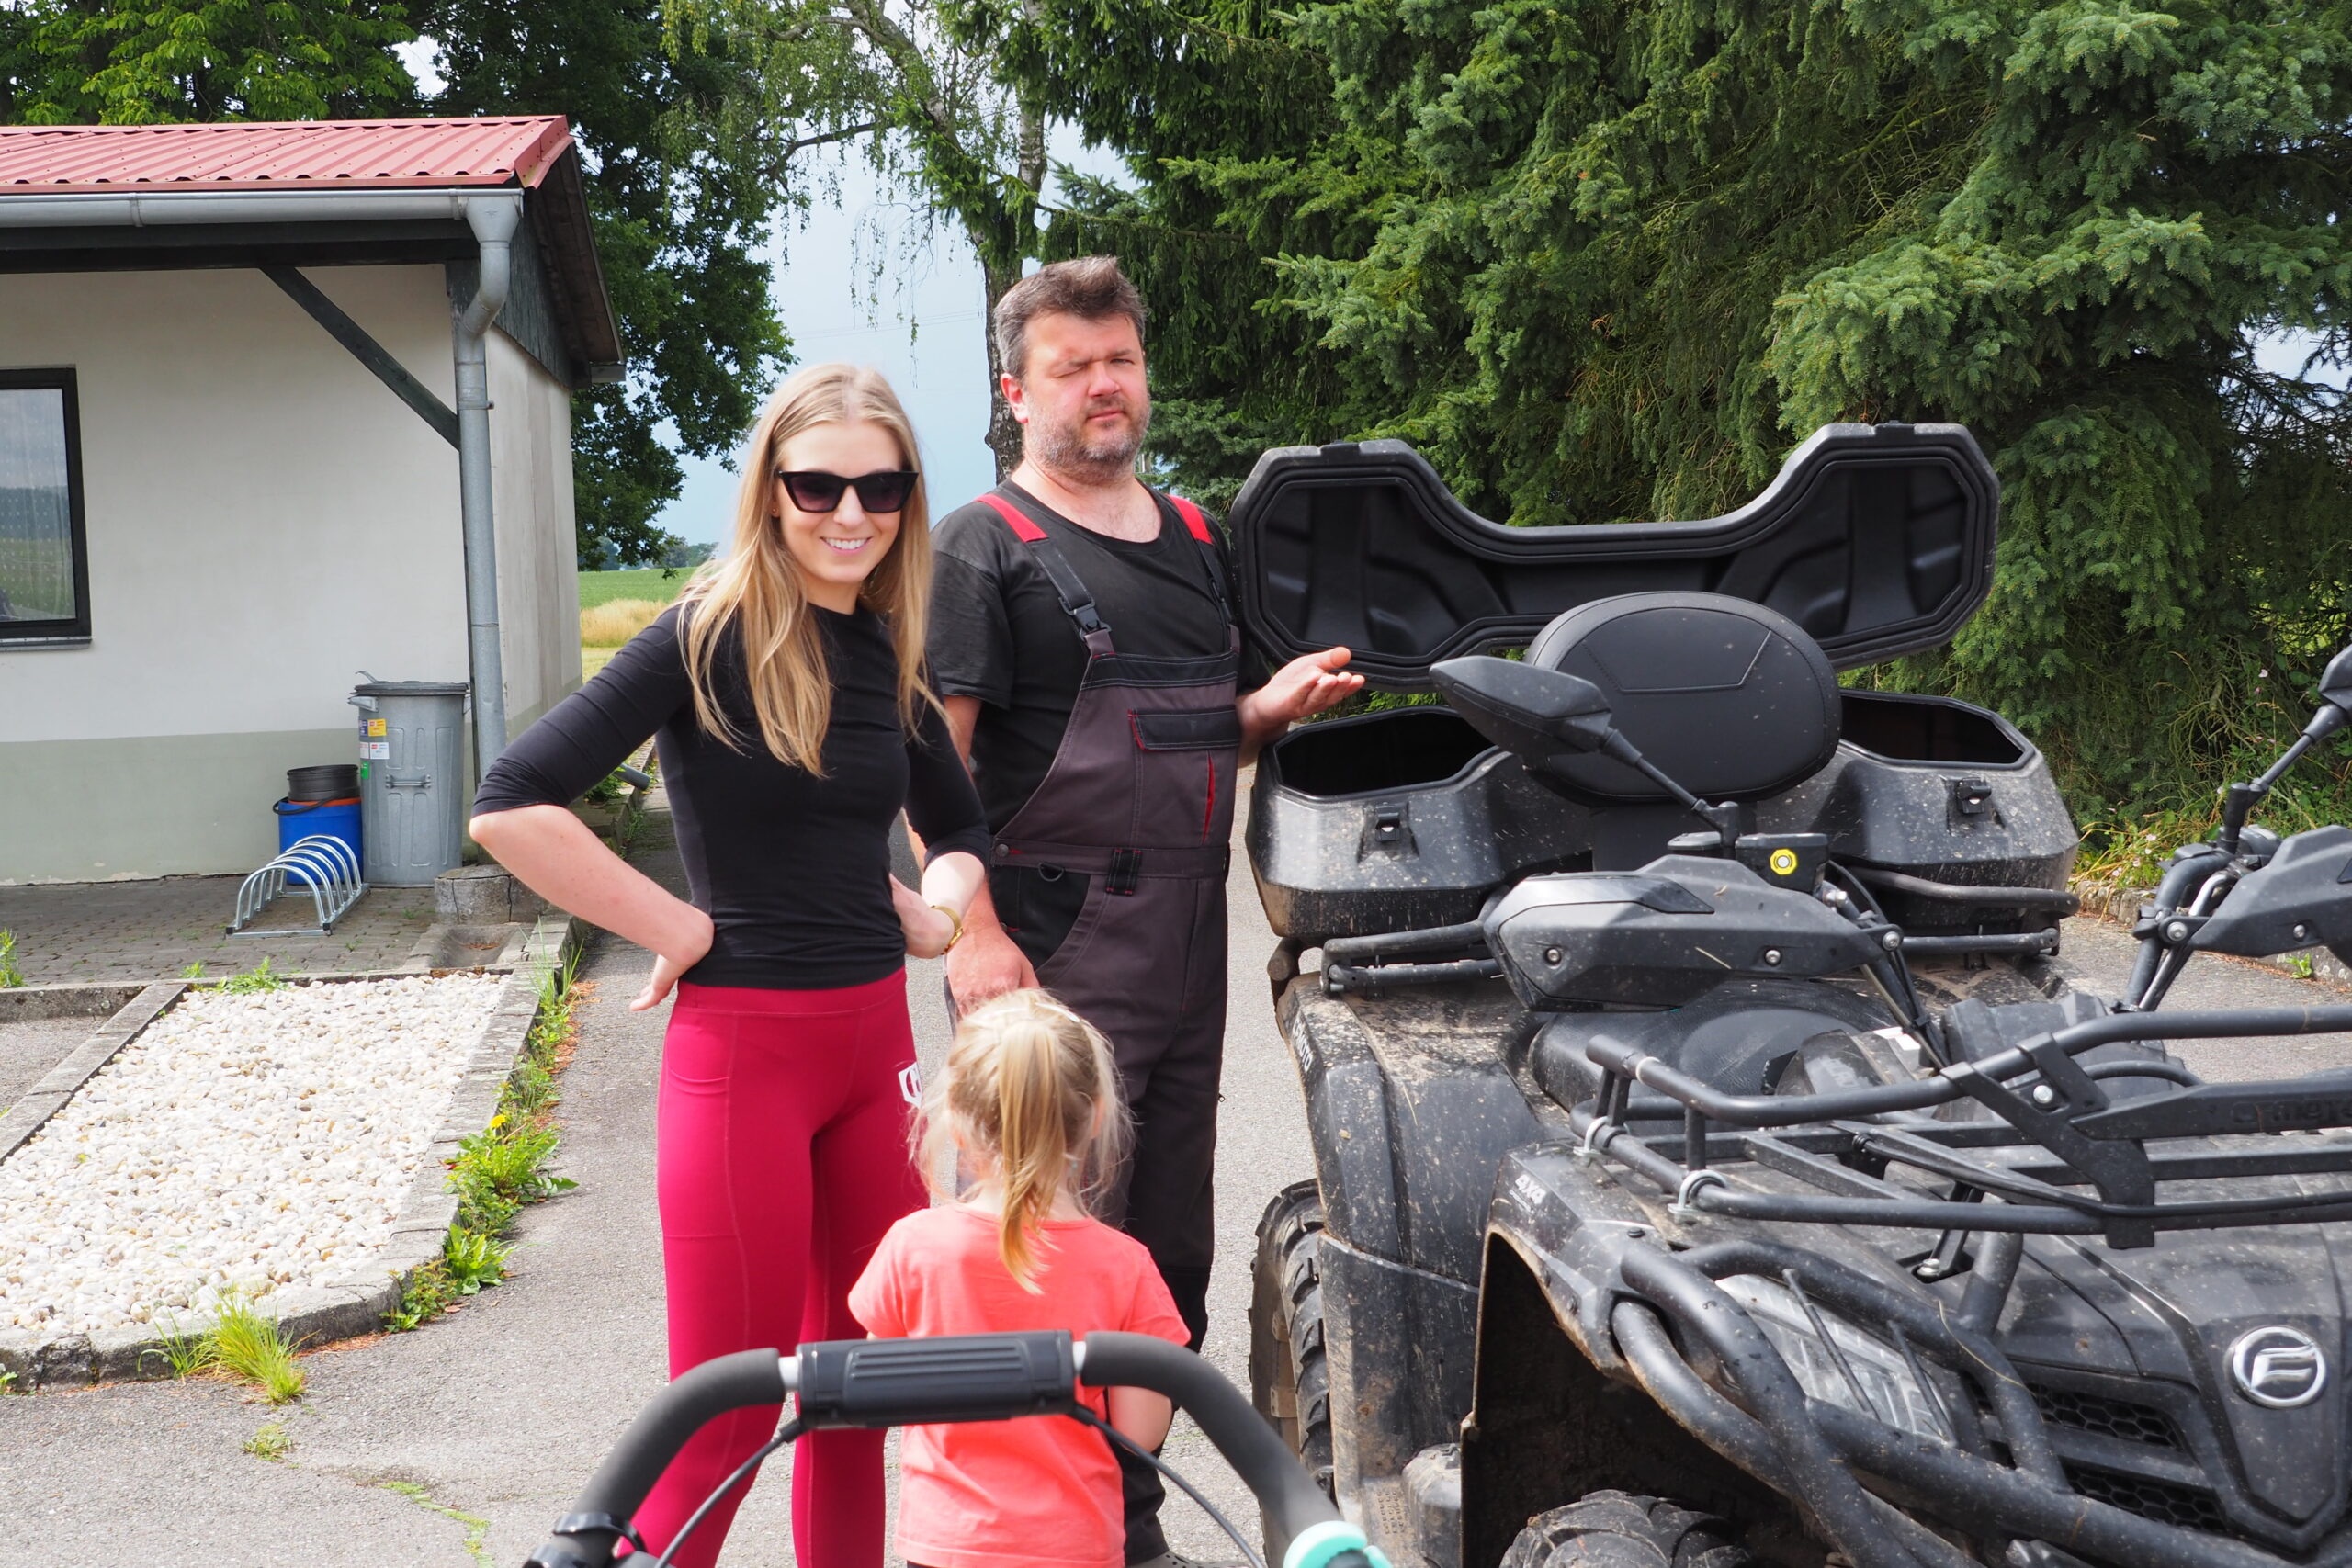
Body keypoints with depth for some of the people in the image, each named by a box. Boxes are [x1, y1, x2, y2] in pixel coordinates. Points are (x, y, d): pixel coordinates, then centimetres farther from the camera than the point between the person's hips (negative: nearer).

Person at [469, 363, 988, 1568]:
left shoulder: (887, 656, 7)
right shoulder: (711, 635, -12)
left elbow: (958, 827, 24)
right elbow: (511, 808, -21)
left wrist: (938, 907, 3)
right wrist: (679, 929, -17)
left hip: (876, 1039, 7)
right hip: (743, 1047, -7)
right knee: (728, 1411, 0)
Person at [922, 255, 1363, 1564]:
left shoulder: (1196, 538, 17)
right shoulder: (987, 545, -4)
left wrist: (1283, 700, 3)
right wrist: (972, 929, -20)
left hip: (1189, 946, 7)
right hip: (1051, 950, -7)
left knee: (1172, 1248, 13)